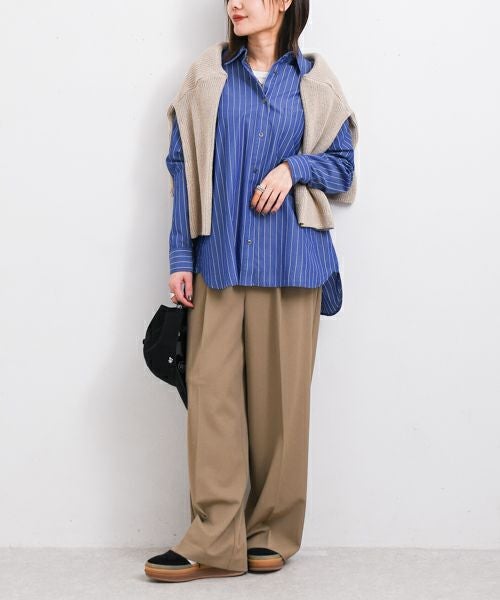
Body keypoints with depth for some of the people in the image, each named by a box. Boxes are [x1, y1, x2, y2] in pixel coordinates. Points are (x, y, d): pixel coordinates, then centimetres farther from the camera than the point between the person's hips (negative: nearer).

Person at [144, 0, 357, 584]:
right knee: (211, 389, -6)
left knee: (280, 394, 2)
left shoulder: (312, 79, 9)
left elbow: (343, 165, 13)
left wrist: (294, 167, -8)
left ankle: (272, 532, 14)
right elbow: (183, 165, 7)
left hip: (290, 261, 0)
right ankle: (215, 540, -1)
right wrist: (181, 259, 2)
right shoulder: (209, 74, 9)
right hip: (219, 257, 0)